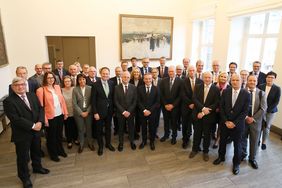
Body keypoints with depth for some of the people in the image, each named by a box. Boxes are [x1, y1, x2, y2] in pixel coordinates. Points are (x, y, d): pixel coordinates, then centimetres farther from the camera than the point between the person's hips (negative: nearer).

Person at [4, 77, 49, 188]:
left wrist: (40, 122, -15)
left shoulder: (32, 95, 3)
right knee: (23, 157, 12)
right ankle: (25, 177, 34)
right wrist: (32, 126, -21)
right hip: (22, 134, -5)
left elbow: (40, 108, 2)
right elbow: (15, 119, -23)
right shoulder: (8, 101, -16)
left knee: (36, 151, 24)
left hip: (36, 131, 5)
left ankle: (37, 167, 48)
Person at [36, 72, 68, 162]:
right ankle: (53, 154, 33)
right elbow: (40, 106, -12)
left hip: (60, 115, 5)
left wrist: (65, 112, 7)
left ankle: (60, 150, 40)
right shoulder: (41, 90, -12)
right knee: (51, 136, 13)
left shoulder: (57, 87, 5)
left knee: (59, 134, 20)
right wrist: (44, 119, -13)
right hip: (50, 117, -5)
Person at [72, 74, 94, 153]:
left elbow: (92, 101, -3)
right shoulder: (75, 89, -7)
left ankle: (90, 143, 31)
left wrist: (87, 111, -9)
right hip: (78, 112, -1)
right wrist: (81, 112, -10)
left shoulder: (90, 88, -5)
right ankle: (81, 144, 28)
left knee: (89, 128, 11)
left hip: (88, 112, 1)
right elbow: (74, 103, -7)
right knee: (80, 129, 10)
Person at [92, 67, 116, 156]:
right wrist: (95, 112, -13)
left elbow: (113, 97, 6)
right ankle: (100, 146, 29)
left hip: (109, 110, 4)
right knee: (99, 129, 11)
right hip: (100, 111, -3)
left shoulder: (111, 83, 0)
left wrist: (113, 109, 5)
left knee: (108, 128, 18)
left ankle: (108, 143, 37)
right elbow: (93, 100, -10)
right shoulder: (96, 85, -12)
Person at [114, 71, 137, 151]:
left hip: (130, 112, 1)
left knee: (131, 127, 14)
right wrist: (123, 111, -12)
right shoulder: (117, 88, -5)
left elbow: (135, 101, -3)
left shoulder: (133, 87, -3)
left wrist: (129, 111, -11)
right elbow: (116, 101, -6)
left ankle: (132, 142, 34)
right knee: (121, 128, 12)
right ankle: (121, 143, 30)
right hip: (120, 112, -1)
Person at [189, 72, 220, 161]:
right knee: (197, 133, 14)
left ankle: (205, 152, 31)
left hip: (209, 116, -1)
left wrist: (203, 113, -15)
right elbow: (194, 99, -7)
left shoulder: (216, 89, -5)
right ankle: (195, 149, 33)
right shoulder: (197, 87, 2)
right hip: (197, 114, 2)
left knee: (207, 134, 12)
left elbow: (216, 103, -11)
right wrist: (203, 108, -21)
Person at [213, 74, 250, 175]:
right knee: (222, 141, 18)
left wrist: (234, 123, -15)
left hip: (238, 124, -2)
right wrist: (226, 121, -10)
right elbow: (221, 107, -3)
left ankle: (236, 163, 34)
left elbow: (245, 111, -11)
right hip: (225, 123, 2)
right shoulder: (225, 92, -4)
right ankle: (221, 157, 42)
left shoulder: (246, 94, -9)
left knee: (237, 144, 12)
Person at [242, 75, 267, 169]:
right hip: (243, 120, -1)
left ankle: (252, 158, 29)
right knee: (243, 139, 13)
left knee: (254, 141, 11)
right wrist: (246, 117, -15)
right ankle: (243, 154, 36)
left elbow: (263, 108, -6)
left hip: (256, 121, 1)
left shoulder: (261, 93, 0)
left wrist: (253, 118, -13)